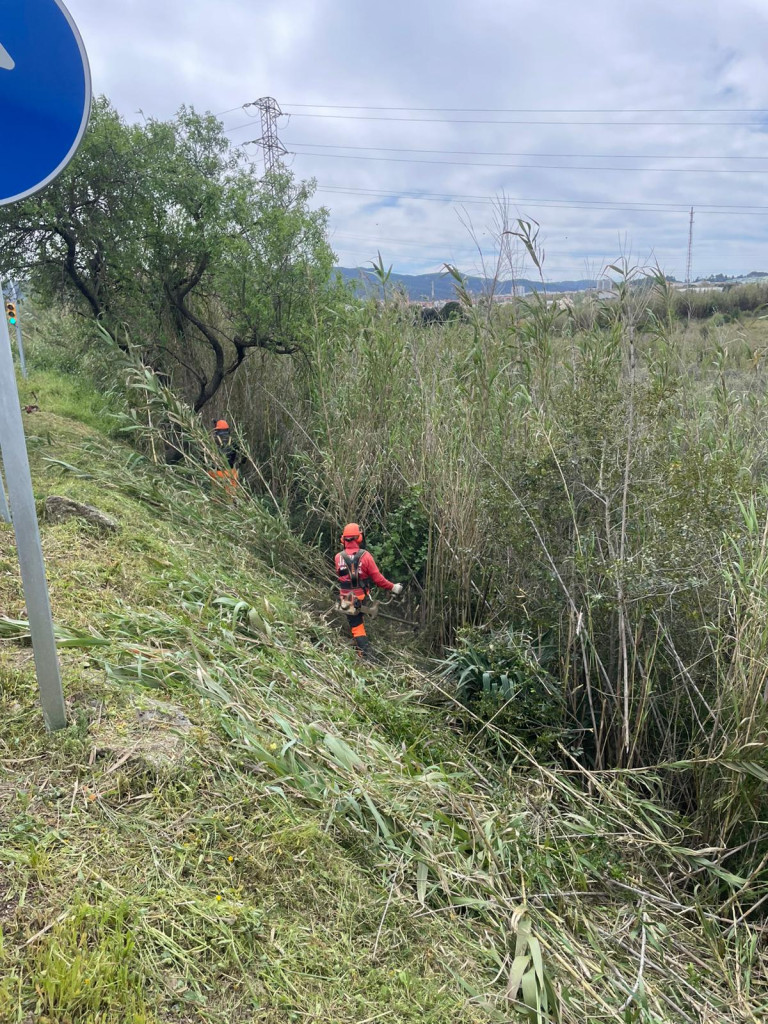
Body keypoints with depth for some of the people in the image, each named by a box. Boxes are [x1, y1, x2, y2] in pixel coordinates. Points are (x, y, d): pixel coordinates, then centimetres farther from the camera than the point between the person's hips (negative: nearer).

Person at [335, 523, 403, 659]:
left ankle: (365, 654, -1)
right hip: (362, 598, 1)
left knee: (356, 627, 6)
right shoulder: (365, 556, -16)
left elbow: (340, 576, 4)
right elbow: (377, 578, -14)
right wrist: (393, 587, -2)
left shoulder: (338, 558, -12)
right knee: (359, 620, 28)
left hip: (347, 600, -1)